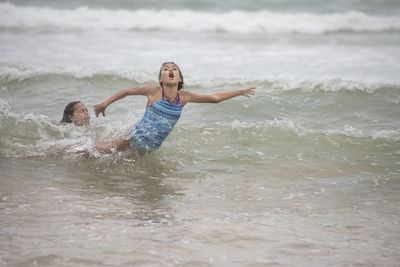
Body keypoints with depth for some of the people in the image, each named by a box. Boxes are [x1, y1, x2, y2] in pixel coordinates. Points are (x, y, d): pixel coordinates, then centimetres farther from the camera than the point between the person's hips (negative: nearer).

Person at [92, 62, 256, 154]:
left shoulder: (184, 97, -3)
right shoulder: (154, 92, -13)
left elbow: (215, 98, 5)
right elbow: (126, 92, -1)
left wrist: (241, 92, 10)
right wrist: (105, 104, -4)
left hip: (152, 146, 4)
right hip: (136, 135, -4)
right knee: (100, 150, -8)